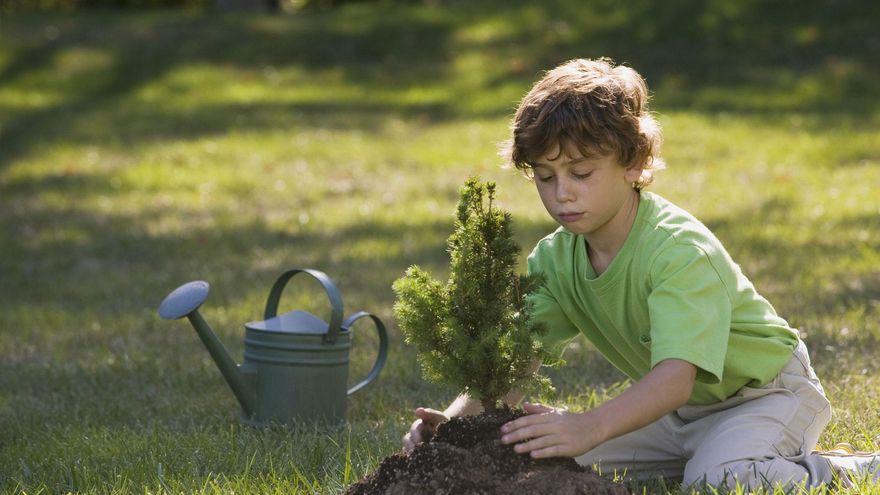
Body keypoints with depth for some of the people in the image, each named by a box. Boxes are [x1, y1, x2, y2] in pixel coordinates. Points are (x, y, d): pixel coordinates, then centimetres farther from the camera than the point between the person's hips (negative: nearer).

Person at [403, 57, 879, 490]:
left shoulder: (683, 253, -31)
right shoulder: (555, 259, -8)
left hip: (765, 392, -8)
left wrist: (590, 426, -62)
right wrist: (457, 418, -35)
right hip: (681, 412, 8)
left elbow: (676, 376, -44)